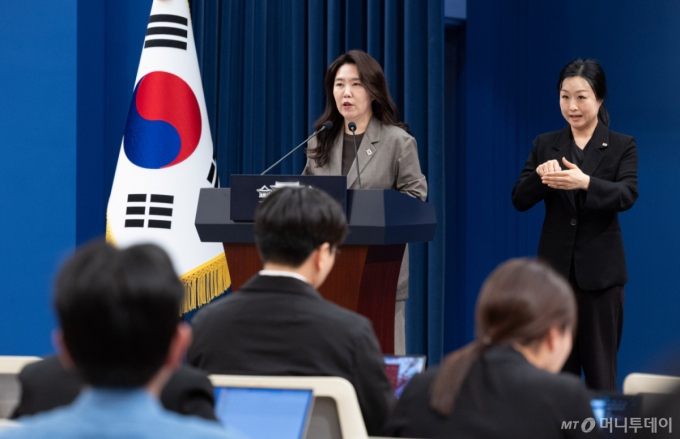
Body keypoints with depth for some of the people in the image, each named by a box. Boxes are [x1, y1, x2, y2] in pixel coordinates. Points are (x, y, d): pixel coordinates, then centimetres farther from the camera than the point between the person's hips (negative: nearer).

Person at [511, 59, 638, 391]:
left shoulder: (622, 146, 1)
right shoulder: (545, 145, 8)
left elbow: (627, 195, -15)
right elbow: (519, 200, 0)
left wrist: (585, 182, -33)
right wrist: (540, 175, -21)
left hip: (599, 271, -3)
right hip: (555, 268, 3)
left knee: (600, 368, -1)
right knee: (557, 366, 6)